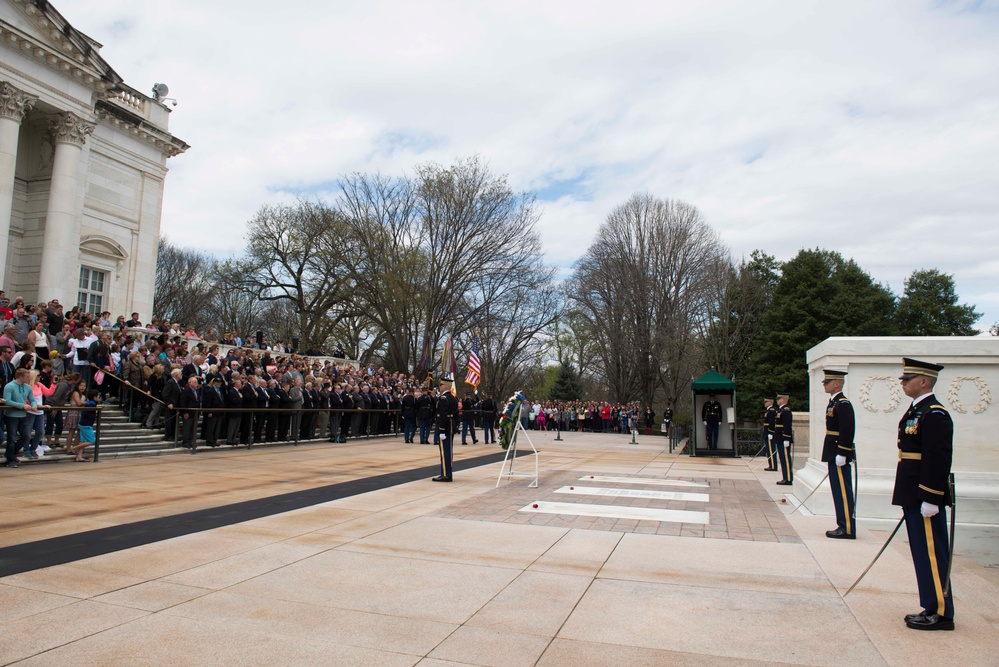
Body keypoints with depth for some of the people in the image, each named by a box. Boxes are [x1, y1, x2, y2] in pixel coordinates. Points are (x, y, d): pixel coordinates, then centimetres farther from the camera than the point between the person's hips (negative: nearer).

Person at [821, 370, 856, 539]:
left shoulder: (843, 404, -14)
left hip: (840, 456, -10)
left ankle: (848, 529, 1)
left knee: (843, 492, -5)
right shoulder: (833, 403, 15)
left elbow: (847, 431, -21)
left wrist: (841, 454, -22)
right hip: (834, 455, 10)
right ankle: (843, 525, 20)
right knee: (839, 492, 13)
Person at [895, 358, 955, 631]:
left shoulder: (935, 414, -17)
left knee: (932, 554, -1)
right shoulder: (917, 410, 14)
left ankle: (941, 613, 10)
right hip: (914, 496, 10)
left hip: (926, 496, -10)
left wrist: (931, 499, -22)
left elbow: (939, 460, -22)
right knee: (924, 554, 15)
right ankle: (933, 608, 24)